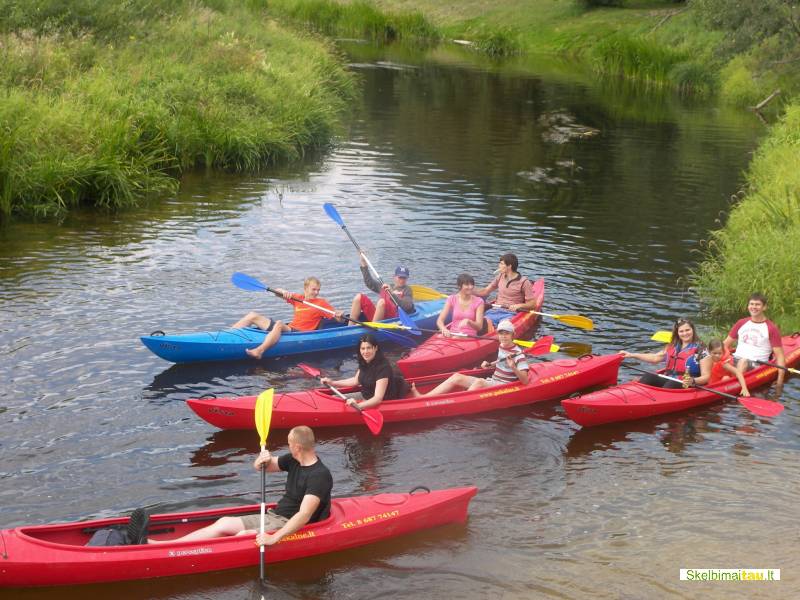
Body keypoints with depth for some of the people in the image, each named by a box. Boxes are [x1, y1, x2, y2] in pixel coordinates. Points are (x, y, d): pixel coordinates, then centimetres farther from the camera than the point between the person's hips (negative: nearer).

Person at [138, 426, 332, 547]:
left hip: (292, 527, -8)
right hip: (274, 516, 8)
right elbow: (259, 467, 14)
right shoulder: (294, 460, 6)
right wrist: (262, 460, -11)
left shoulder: (319, 475, -22)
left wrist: (274, 538, -36)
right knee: (224, 523, -7)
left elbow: (304, 515, -31)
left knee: (244, 536, -28)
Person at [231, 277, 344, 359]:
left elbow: (339, 319, -3)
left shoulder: (321, 303, 4)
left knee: (279, 324, -38)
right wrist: (284, 292, -4)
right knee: (253, 316, 7)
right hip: (289, 329, 7)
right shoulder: (298, 298, 17)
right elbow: (277, 291, 18)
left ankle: (259, 350, -58)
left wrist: (340, 315, -26)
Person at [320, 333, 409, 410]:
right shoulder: (364, 363, -3)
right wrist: (332, 383, 10)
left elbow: (378, 398, -35)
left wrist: (358, 406, -50)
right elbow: (356, 380, 15)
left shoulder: (383, 368, -28)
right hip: (366, 397, 9)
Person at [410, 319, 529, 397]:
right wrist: (488, 366, 10)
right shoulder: (500, 347, 11)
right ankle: (423, 398, -22)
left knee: (479, 382, -36)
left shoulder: (518, 353, -12)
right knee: (457, 377, -7)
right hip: (491, 382, 8)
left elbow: (525, 381, -17)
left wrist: (513, 367, -34)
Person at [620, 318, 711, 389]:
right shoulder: (672, 347, 14)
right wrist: (631, 355, 18)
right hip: (668, 380, 5)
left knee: (671, 384, -35)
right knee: (649, 377, -19)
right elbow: (655, 358, 24)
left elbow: (706, 377, -7)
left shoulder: (700, 350, -4)